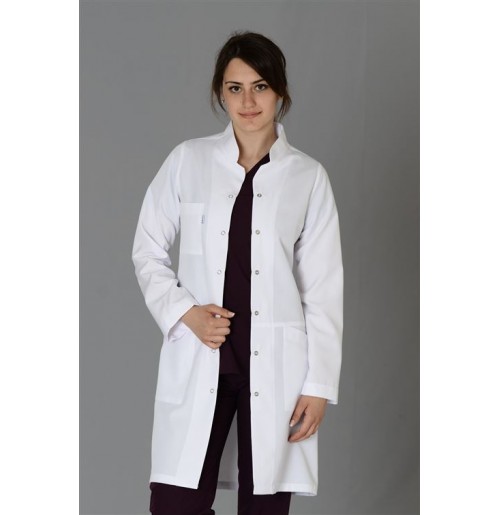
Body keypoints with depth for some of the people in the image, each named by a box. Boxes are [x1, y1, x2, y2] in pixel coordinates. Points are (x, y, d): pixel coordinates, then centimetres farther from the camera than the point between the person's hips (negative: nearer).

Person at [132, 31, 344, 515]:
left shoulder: (308, 177, 2)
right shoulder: (188, 161, 2)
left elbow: (323, 288, 3)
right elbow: (147, 250, 9)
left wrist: (319, 384, -1)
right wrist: (184, 312, -8)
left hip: (274, 365, 0)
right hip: (198, 361, 0)